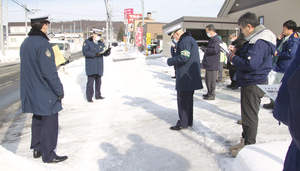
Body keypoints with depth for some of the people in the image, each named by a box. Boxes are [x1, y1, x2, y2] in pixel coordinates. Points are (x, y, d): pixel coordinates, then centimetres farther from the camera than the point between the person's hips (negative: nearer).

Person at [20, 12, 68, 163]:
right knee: (49, 123, 1)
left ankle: (37, 149, 32)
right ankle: (48, 155, 10)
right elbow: (49, 72, -22)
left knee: (37, 121, 20)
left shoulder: (25, 43, 10)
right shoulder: (42, 44, -19)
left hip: (31, 93, 9)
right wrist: (59, 91, -15)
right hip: (45, 94, -9)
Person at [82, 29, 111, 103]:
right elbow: (85, 52, -12)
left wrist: (108, 51, -11)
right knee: (90, 81, -8)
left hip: (99, 67, 5)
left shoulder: (101, 43, 18)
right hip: (91, 67, -5)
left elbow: (105, 53, 12)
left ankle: (98, 95, 22)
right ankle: (89, 97, -1)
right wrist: (94, 54, -20)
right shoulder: (87, 42, 1)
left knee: (98, 81, 11)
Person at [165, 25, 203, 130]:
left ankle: (183, 123, 5)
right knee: (188, 100, 16)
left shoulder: (185, 41, -14)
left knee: (183, 100, -2)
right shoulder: (190, 39, 19)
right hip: (191, 77, 10)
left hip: (186, 77, -10)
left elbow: (184, 58, -23)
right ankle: (189, 121, 25)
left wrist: (170, 61, -12)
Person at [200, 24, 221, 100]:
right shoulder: (212, 39, 17)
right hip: (209, 64, 11)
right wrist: (204, 49, 8)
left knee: (211, 81, -3)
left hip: (212, 64, -11)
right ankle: (209, 93, 28)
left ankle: (212, 95, 6)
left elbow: (215, 50, -26)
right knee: (208, 80, 17)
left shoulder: (216, 39, -15)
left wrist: (205, 49, -16)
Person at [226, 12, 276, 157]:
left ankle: (249, 146, 14)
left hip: (253, 84, -11)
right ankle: (245, 141, 32)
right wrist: (237, 52, 6)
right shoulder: (256, 39, 13)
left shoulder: (259, 42, -22)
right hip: (249, 83, 11)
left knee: (250, 115, 1)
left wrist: (232, 57, -16)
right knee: (247, 114, 19)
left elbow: (250, 64, -29)